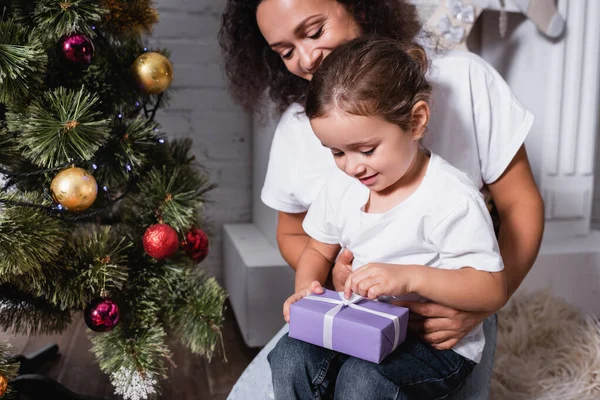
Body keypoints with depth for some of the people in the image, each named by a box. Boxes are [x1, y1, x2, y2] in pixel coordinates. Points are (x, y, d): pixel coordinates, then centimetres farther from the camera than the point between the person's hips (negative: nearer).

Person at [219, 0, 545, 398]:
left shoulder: (462, 78, -11)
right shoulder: (296, 126, -3)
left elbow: (521, 204, -8)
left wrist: (481, 306, -21)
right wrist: (330, 273, -12)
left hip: (449, 322, -1)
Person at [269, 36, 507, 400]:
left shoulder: (451, 199, -19)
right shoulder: (341, 186, 0)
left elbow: (493, 290, -20)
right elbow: (318, 251, 14)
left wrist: (409, 277, -33)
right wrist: (308, 287, -9)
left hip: (437, 343, -5)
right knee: (290, 358, -19)